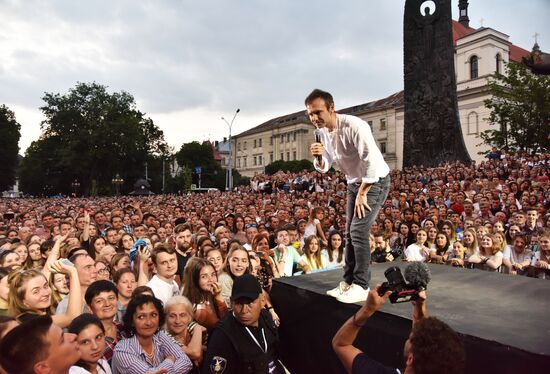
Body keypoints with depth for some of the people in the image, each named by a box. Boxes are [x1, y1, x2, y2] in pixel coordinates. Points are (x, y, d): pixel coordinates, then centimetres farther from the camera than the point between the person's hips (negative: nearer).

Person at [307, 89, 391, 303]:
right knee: (350, 233, 9)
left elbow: (372, 161, -29)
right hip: (354, 183, 8)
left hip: (375, 181, -8)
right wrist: (318, 157, -19)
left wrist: (362, 194, -22)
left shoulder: (353, 126, -26)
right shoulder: (323, 131, -2)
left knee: (358, 230, -16)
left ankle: (361, 286, -4)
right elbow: (324, 168, 5)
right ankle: (348, 282, 19)